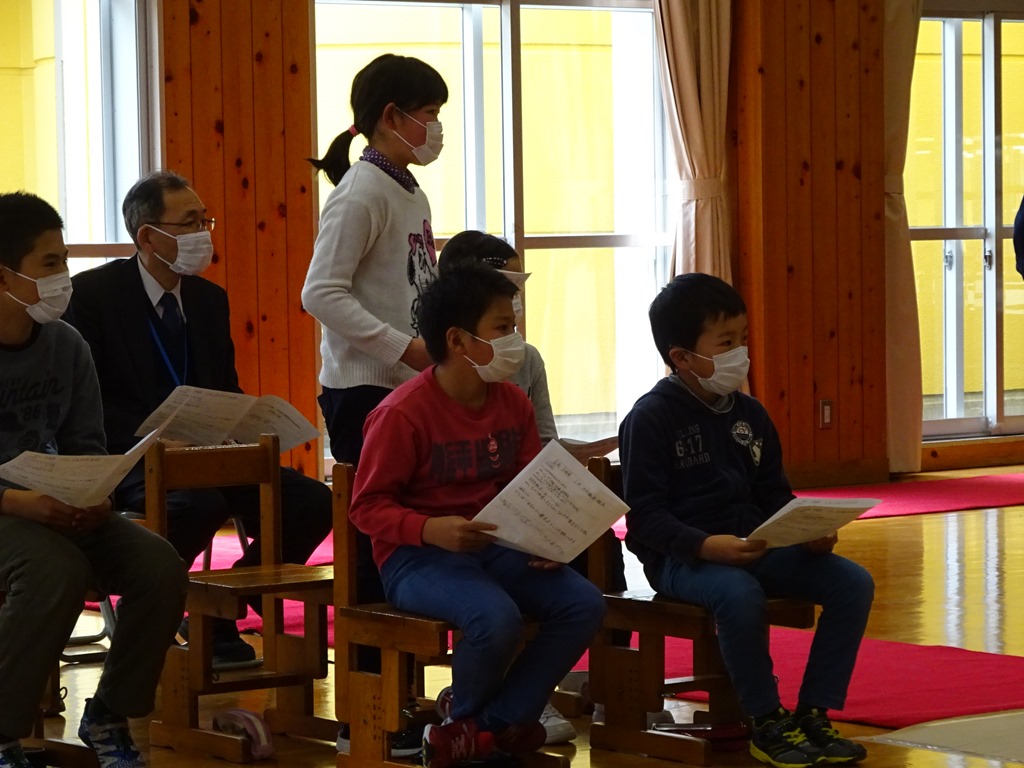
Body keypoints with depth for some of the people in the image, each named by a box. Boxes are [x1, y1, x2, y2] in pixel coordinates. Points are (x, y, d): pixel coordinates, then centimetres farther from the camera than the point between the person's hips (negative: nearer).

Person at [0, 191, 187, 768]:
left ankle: (108, 717, 4)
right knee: (57, 569, -36)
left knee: (160, 566, -17)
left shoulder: (66, 346, 4)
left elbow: (86, 445, 10)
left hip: (56, 505, 6)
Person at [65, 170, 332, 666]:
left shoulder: (209, 299, 15)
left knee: (313, 503, -15)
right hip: (130, 459, -7)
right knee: (200, 505, -39)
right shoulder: (94, 293, -4)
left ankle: (218, 612, -2)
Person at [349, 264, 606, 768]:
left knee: (584, 603, -16)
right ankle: (464, 713, 0)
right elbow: (367, 506, -11)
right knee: (497, 616, -35)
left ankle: (495, 723, -6)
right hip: (418, 557, -7)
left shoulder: (513, 404, 6)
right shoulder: (403, 414, -14)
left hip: (498, 547, 7)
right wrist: (432, 529, -29)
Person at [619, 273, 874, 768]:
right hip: (680, 557, -7)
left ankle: (812, 715, -6)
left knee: (853, 583, -13)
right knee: (740, 594, -39)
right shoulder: (651, 418, -7)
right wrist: (706, 546, -29)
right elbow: (644, 516, -12)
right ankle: (767, 724, -20)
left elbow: (775, 495, 18)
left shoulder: (749, 415, 14)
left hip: (755, 546, 7)